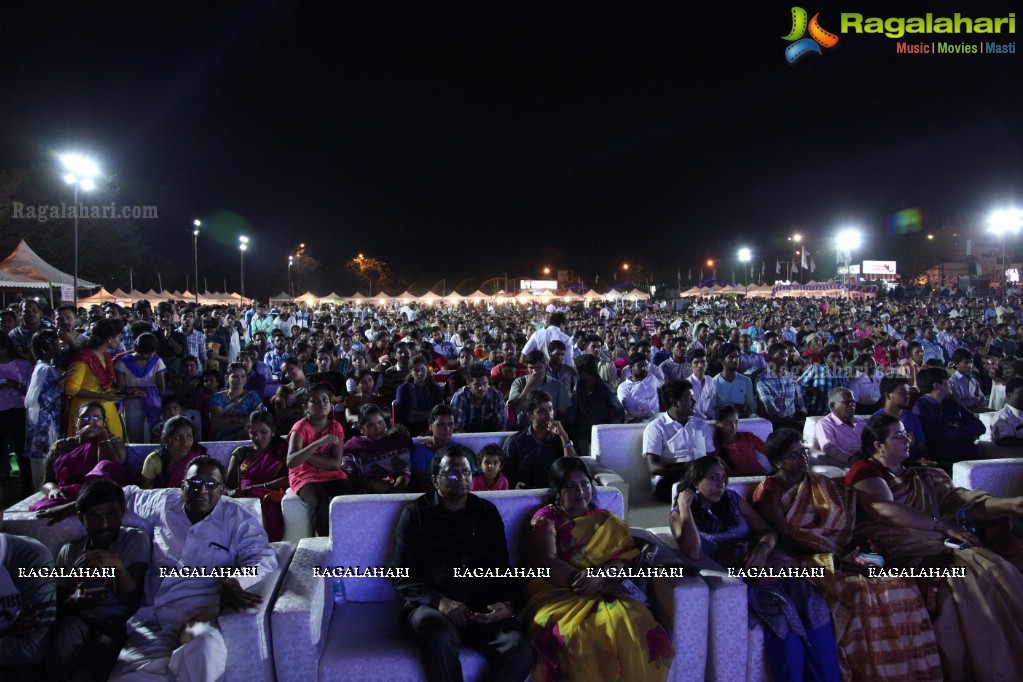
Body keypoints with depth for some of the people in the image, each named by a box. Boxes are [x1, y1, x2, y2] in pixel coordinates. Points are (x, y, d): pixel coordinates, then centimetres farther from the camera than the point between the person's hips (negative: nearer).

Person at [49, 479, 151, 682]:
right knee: (68, 628, -31)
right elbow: (59, 606, 14)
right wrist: (75, 601, -11)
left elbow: (132, 601, -6)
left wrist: (117, 565, -25)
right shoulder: (69, 551, 15)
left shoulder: (136, 540, 3)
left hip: (118, 625, -4)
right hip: (79, 621, 4)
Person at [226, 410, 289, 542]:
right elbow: (227, 484, 17)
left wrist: (255, 487, -6)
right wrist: (231, 492, -8)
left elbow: (289, 479, 1)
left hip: (268, 500, -2)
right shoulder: (241, 452, 27)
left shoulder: (283, 450, 19)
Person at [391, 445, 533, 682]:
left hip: (482, 607, 3)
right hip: (430, 605, -2)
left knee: (520, 651, -27)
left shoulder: (487, 512, 16)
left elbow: (501, 568, 16)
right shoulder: (416, 513, 6)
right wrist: (439, 601, -17)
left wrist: (506, 604, -5)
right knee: (439, 635, -38)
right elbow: (403, 578, 1)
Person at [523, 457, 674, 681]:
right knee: (575, 634, -36)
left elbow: (625, 558, 4)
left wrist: (599, 575, -17)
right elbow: (546, 563, -7)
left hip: (604, 591, 3)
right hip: (558, 592, -3)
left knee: (629, 621, -31)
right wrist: (584, 580, -18)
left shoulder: (606, 521, 17)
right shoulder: (545, 518, 6)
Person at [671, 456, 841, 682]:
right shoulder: (679, 515, 6)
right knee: (782, 612, -30)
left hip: (759, 565, 4)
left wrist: (763, 548, -10)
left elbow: (768, 532, 13)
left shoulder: (733, 499, 18)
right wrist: (684, 507, -9)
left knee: (814, 607, -20)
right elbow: (693, 553, -12)